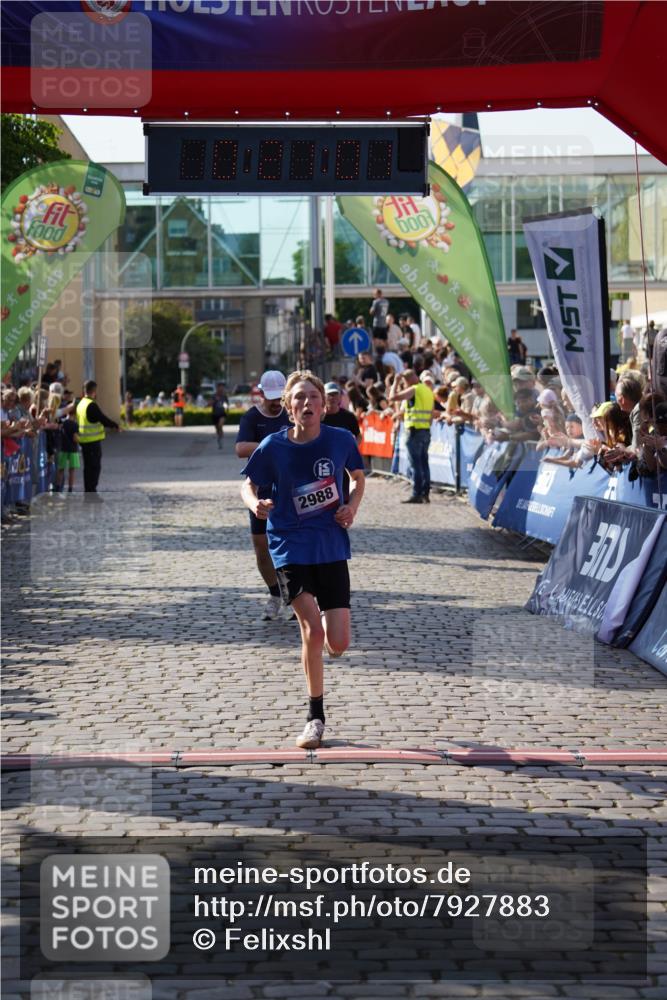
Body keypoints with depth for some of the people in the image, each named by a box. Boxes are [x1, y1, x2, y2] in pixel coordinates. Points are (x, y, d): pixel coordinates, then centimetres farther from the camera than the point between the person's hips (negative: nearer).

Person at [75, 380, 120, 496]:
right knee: (95, 467, -5)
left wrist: (110, 425, 19)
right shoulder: (92, 405, -17)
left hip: (84, 441, 9)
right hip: (93, 441, -9)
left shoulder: (80, 404, 13)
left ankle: (88, 491, 18)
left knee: (88, 467, 14)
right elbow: (103, 420, -17)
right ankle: (91, 491, -7)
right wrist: (115, 426, -2)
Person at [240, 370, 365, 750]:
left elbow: (359, 477, 14)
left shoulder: (341, 440, -5)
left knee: (337, 645, -3)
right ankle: (316, 717, 1)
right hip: (290, 546, -2)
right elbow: (249, 484, 5)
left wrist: (352, 506, -4)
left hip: (331, 545, 2)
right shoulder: (273, 447, -9)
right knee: (313, 629, -17)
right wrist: (255, 504, -17)